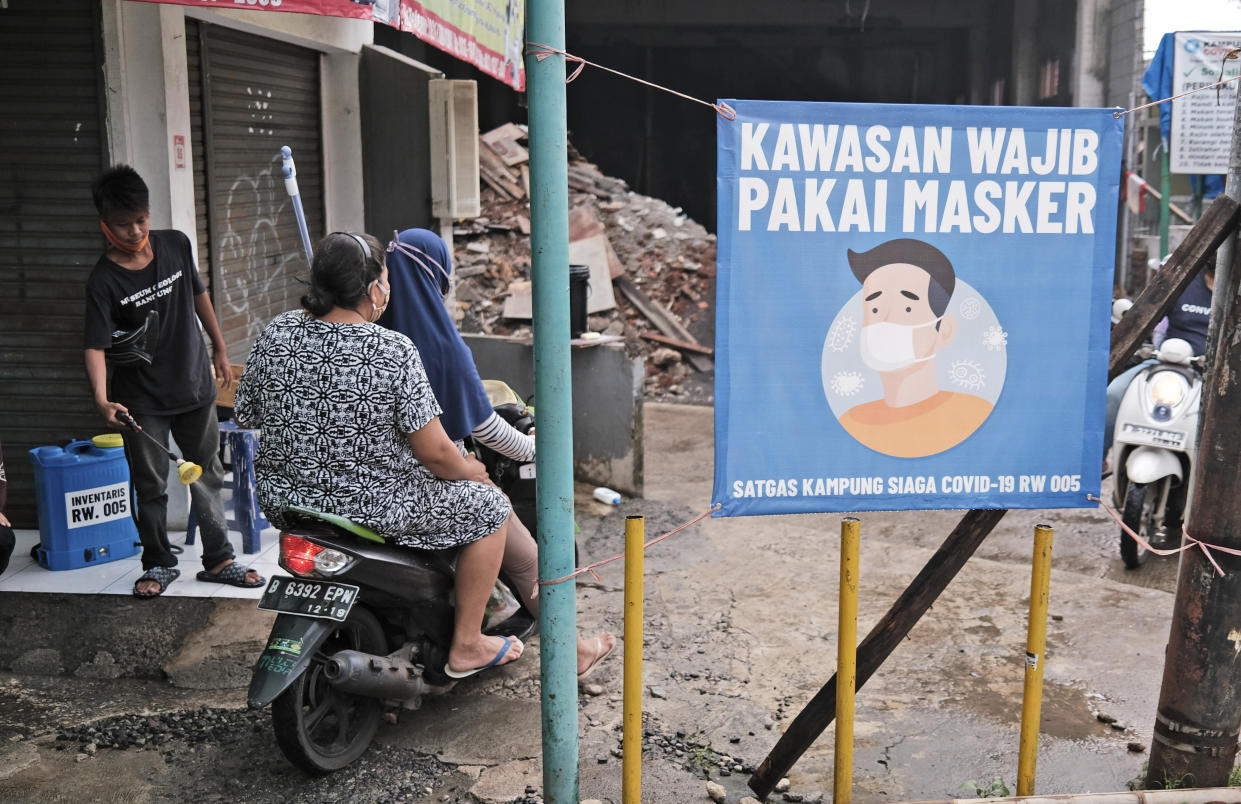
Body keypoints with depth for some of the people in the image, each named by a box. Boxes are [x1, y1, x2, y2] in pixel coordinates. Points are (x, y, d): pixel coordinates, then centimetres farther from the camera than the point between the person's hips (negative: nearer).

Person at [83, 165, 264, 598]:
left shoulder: (176, 245, -5)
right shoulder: (103, 282, -16)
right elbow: (96, 347, -20)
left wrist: (220, 350, 15)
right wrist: (102, 400, -35)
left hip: (195, 386, 4)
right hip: (142, 401, -3)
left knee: (208, 477, 11)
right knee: (150, 486, 7)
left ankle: (218, 560, 23)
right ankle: (159, 563, 25)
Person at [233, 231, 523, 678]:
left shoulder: (276, 333, -5)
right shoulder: (393, 352, -21)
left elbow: (245, 415, 6)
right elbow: (434, 453, -19)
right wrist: (472, 470, 1)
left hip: (283, 499, 7)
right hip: (372, 507, -7)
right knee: (490, 507, 12)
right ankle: (466, 646, 19)